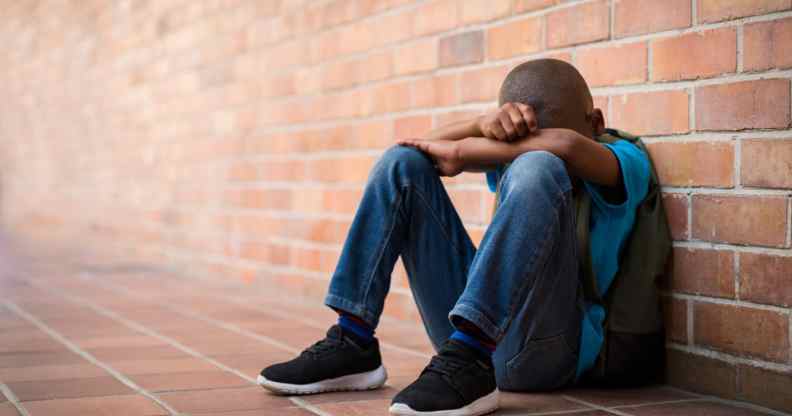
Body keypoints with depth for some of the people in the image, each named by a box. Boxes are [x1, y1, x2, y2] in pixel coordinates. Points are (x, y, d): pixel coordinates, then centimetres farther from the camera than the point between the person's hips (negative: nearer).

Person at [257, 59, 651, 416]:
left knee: (536, 169, -27)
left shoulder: (624, 159, -1)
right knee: (402, 161, 1)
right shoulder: (513, 154, 15)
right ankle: (351, 344, -7)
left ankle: (467, 360, -34)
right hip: (472, 327, 6)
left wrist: (463, 151, -14)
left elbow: (567, 146, -24)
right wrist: (484, 124, -19)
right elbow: (428, 146, 1)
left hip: (545, 345, -5)